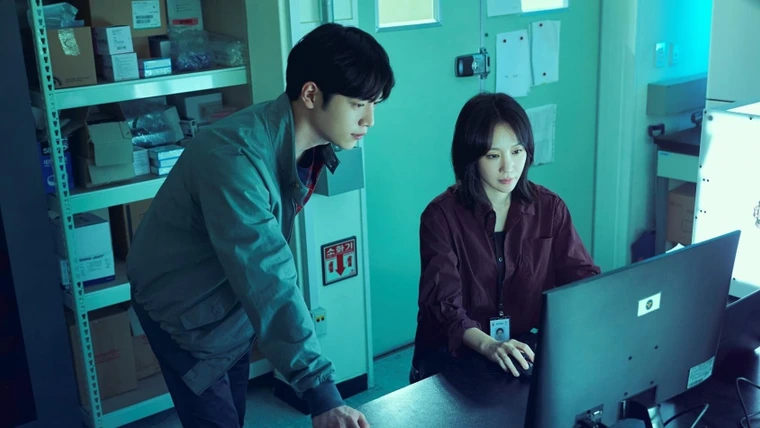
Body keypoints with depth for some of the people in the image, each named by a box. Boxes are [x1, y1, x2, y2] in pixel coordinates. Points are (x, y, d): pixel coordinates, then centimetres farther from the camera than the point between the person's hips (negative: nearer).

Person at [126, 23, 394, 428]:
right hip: (185, 305, -7)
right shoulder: (234, 156, -36)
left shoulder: (309, 143, -9)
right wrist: (320, 391, -46)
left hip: (233, 299, 7)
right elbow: (268, 280, -43)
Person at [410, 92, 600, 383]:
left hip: (526, 350, 4)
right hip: (452, 356, -4)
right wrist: (488, 346, -38)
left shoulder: (550, 208, 2)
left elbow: (582, 275, -1)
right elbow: (444, 303, -20)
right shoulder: (441, 216, -10)